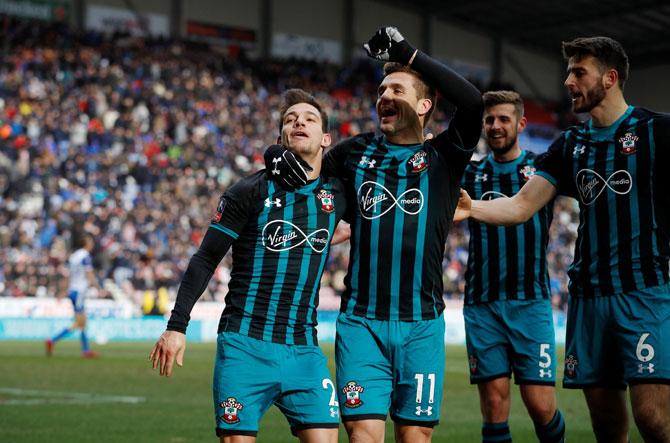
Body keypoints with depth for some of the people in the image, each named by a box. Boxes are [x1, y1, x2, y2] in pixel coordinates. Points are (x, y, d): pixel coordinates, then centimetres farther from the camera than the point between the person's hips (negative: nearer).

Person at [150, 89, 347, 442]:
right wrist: (176, 326, -5)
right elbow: (205, 260, 0)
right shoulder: (250, 191, -1)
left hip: (303, 350, 3)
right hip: (245, 346, -3)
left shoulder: (336, 194, 6)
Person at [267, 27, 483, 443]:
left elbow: (473, 102, -14)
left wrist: (408, 53, -13)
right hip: (361, 321, 1)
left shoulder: (443, 156, 4)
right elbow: (306, 170, 26)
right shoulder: (357, 151, 12)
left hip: (422, 325, -1)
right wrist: (280, 157, 1)